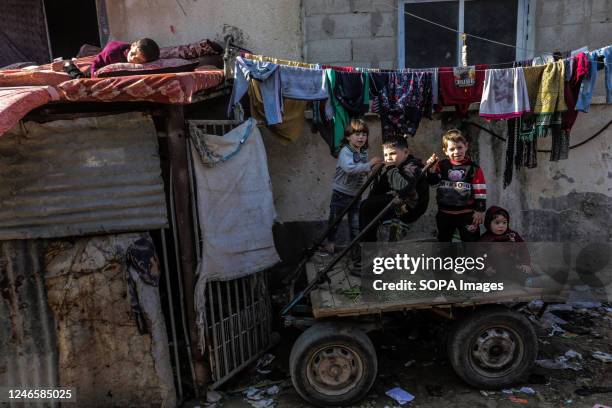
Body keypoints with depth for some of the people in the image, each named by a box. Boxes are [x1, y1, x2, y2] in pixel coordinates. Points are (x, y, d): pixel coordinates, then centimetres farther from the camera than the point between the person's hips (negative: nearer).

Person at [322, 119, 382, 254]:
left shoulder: (364, 152, 2)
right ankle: (330, 242, 32)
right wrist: (369, 164, -38)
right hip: (341, 193, -5)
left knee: (356, 222, 10)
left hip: (356, 193, 5)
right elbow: (350, 168, -38)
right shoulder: (345, 152, -20)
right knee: (335, 219, 12)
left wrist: (375, 166, -3)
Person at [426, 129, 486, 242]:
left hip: (467, 214, -3)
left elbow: (480, 191, -5)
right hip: (445, 213, 3)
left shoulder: (473, 168, -7)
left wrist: (480, 210, -7)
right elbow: (432, 181, -6)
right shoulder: (442, 165, 0)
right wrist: (432, 169, -23)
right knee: (443, 240, 20)